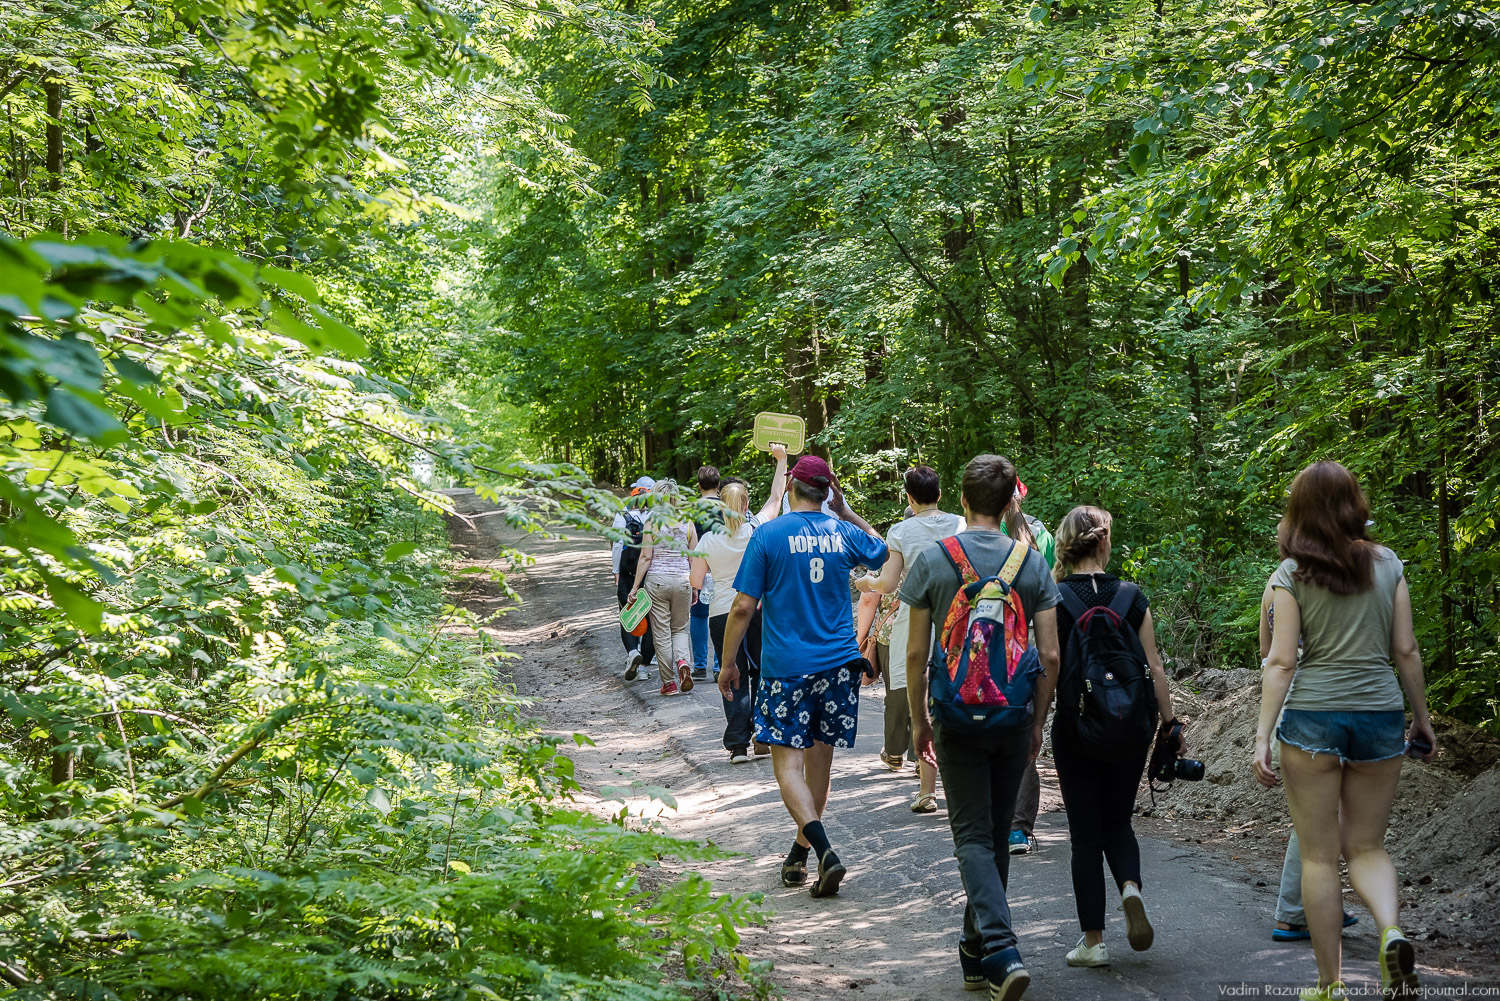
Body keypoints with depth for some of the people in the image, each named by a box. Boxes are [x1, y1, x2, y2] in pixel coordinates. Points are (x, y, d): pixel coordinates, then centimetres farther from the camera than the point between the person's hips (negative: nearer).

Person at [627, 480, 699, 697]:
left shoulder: (652, 522, -5)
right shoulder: (687, 522, 3)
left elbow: (645, 557, -7)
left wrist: (635, 587, -2)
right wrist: (695, 588, 15)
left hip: (657, 581, -2)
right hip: (682, 580, 2)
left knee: (662, 633, 6)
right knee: (680, 628, 17)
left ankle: (668, 683, 9)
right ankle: (683, 661, -12)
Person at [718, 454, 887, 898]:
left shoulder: (768, 535, -7)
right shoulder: (844, 533, 4)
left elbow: (743, 606, -7)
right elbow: (880, 549, 27)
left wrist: (728, 662, 2)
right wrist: (845, 510, 24)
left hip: (786, 666, -4)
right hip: (838, 662, 4)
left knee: (788, 764, -3)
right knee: (819, 761, 15)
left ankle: (825, 850, -22)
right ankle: (800, 853, 26)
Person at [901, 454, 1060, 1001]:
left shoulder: (931, 560, -5)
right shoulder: (1032, 563, 0)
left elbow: (916, 653, -4)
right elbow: (1050, 657, -1)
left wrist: (918, 720, 8)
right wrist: (1037, 723, 10)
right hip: (1013, 720, 2)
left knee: (974, 837, -1)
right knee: (998, 836, 14)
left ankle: (1001, 950, -18)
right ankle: (977, 953, 26)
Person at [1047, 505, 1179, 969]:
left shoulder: (1054, 599, -8)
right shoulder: (1132, 597, -1)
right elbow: (1154, 667, 0)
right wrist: (1170, 723, 7)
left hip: (1075, 726, -2)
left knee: (1085, 832, 8)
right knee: (1117, 822, 19)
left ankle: (1093, 940, 9)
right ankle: (1131, 887, -10)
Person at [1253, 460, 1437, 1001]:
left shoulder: (1291, 576, -4)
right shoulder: (1387, 564, 4)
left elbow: (1281, 662, -9)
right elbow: (1405, 651, 5)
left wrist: (1262, 736, -8)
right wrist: (1422, 718, 16)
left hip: (1311, 716, -2)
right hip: (1379, 713, 3)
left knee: (1319, 856, 6)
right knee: (1366, 845, 15)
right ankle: (1391, 932, -13)